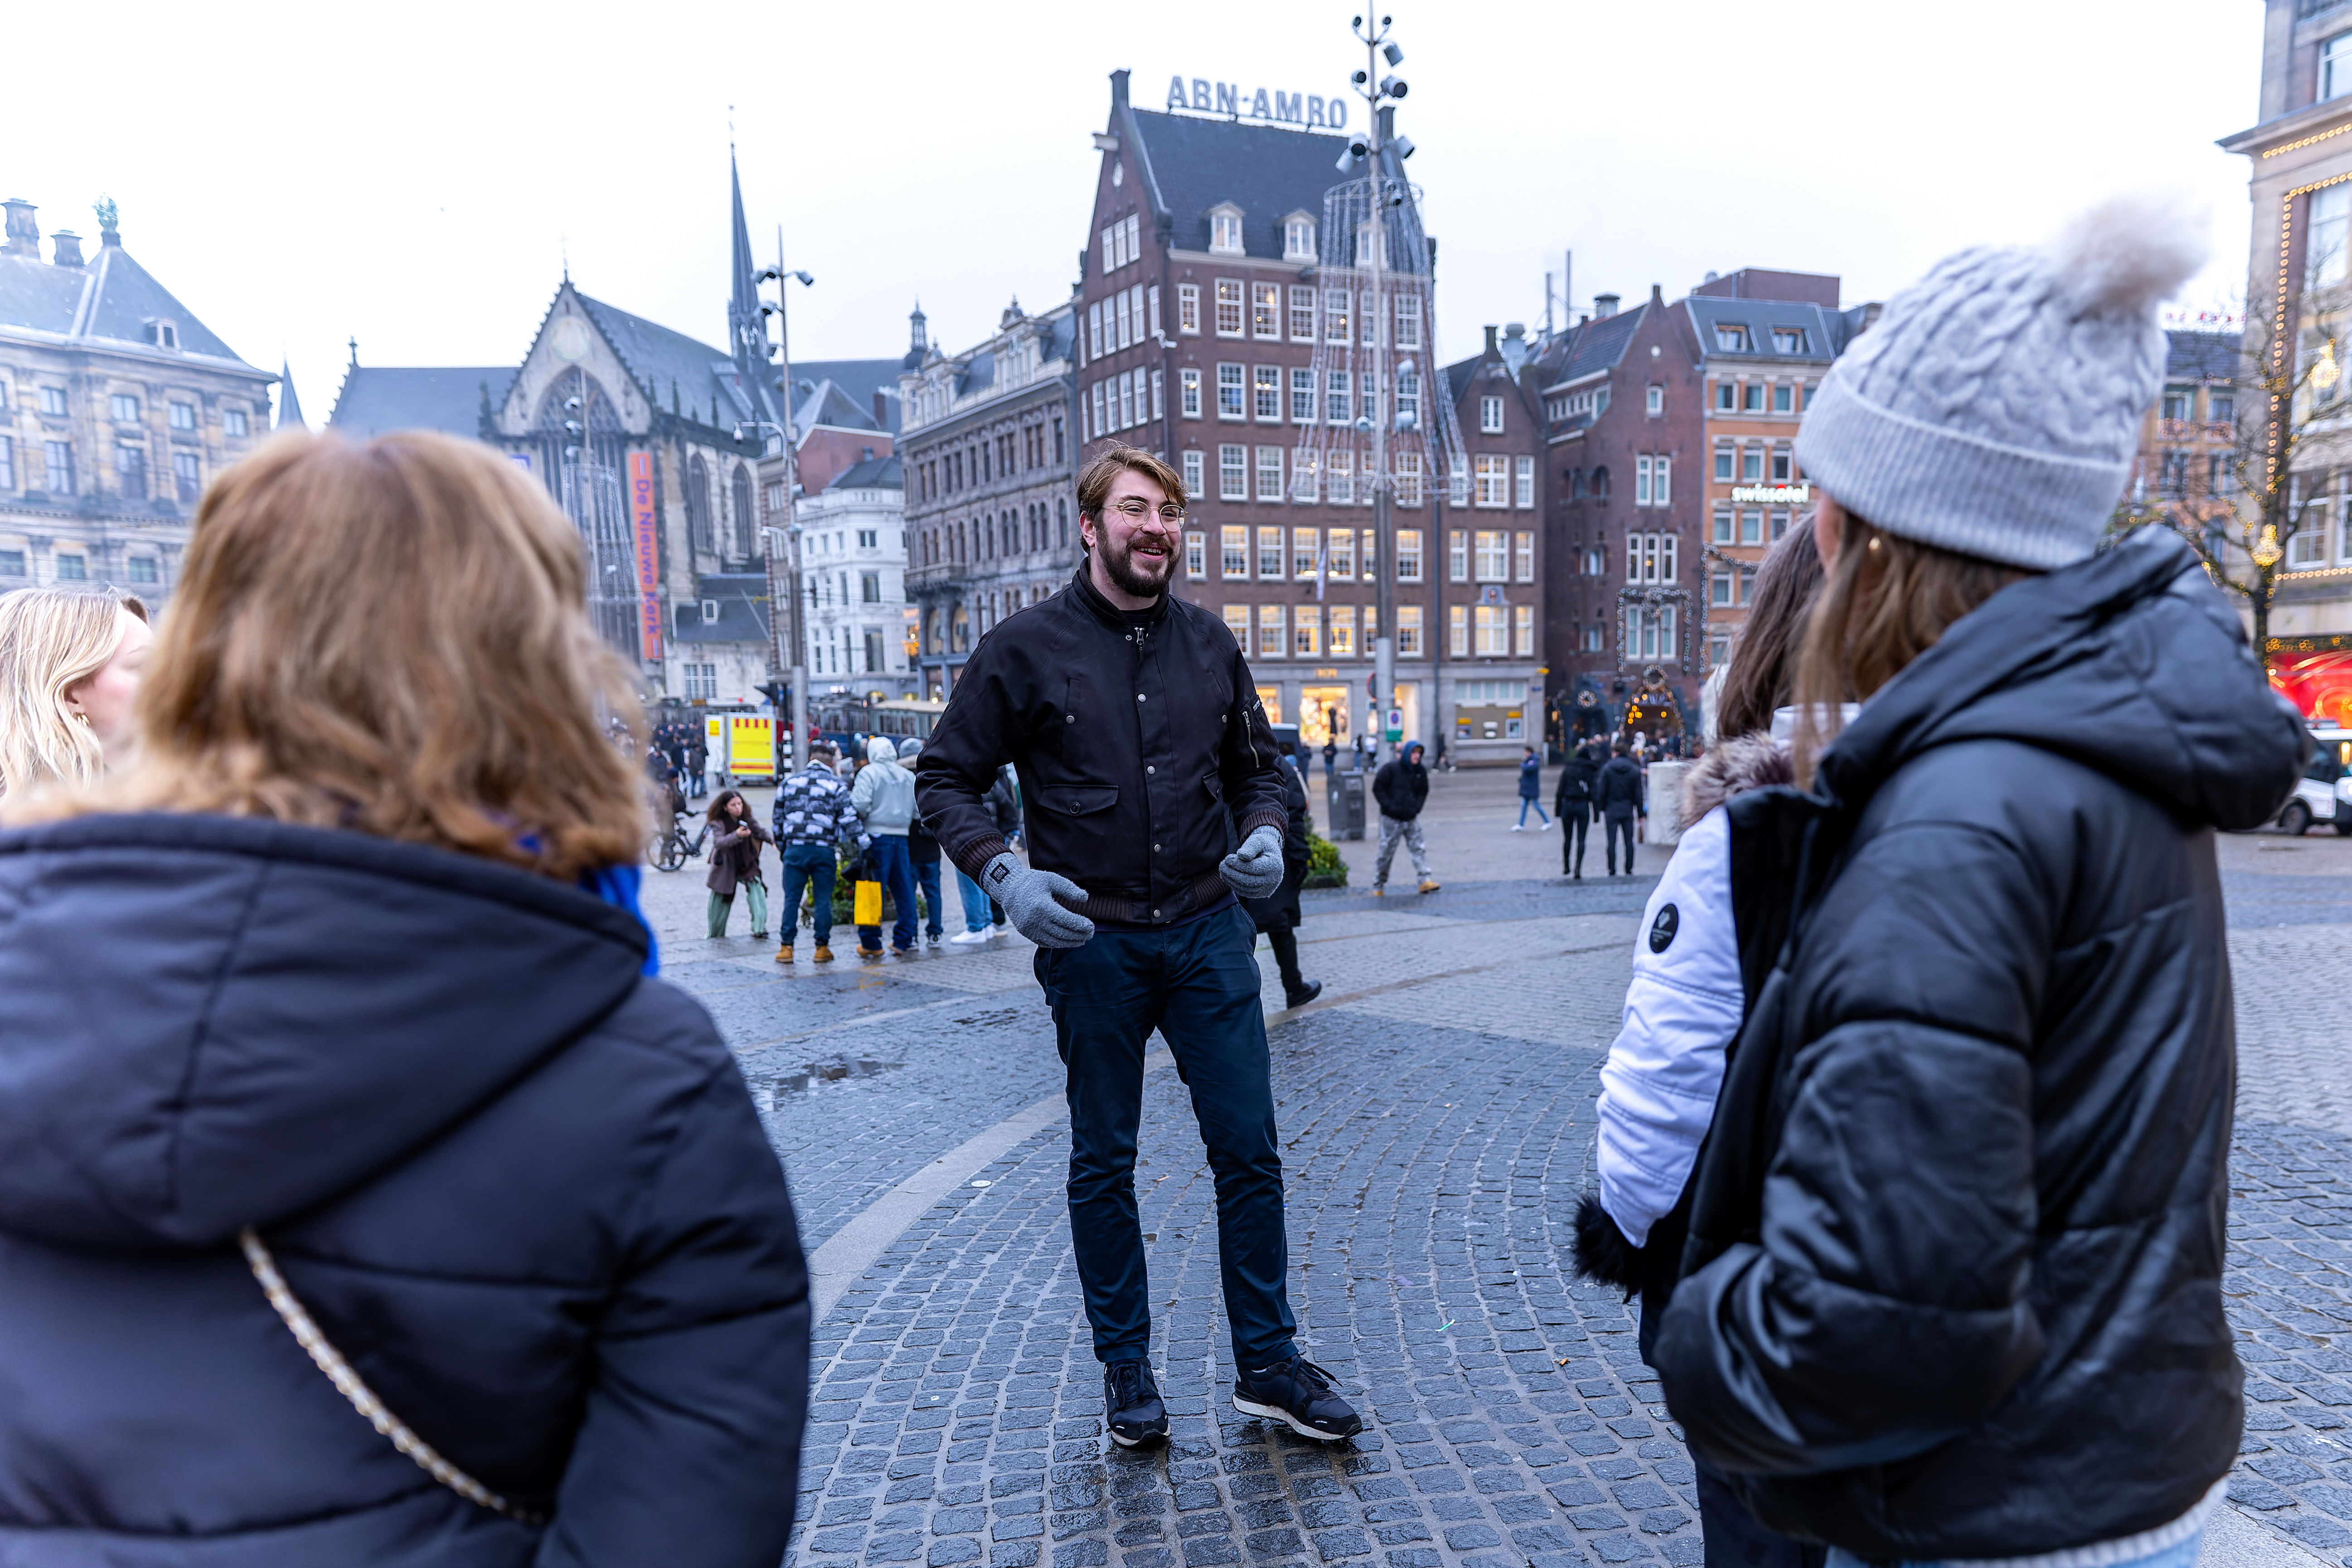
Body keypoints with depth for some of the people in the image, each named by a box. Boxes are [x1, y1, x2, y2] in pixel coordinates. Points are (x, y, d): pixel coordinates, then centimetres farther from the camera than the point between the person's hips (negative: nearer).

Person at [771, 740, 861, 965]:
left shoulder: (789, 782, 12)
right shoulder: (837, 785, 3)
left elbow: (778, 818, 16)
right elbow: (848, 818, -6)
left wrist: (781, 847, 24)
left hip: (794, 848, 2)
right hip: (824, 850, -2)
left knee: (792, 898, 6)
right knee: (823, 899, 5)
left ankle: (786, 947, 6)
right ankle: (822, 948, 8)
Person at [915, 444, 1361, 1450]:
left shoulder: (1210, 644, 6)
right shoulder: (1025, 648, -5)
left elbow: (1256, 769, 16)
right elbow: (946, 780, -1)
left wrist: (1265, 833, -5)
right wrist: (1003, 874, -17)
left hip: (1209, 932, 3)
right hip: (1092, 942, -2)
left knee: (1249, 1150, 6)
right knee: (1103, 1162, 11)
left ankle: (1268, 1365, 23)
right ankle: (1125, 1368, 29)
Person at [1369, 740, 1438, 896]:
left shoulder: (1421, 771, 5)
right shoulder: (1391, 768, -10)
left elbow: (1423, 791, 19)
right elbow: (1378, 788, -8)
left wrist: (1417, 807, 3)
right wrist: (1389, 806, -14)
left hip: (1412, 819, 5)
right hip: (1391, 819, -5)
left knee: (1419, 848, -3)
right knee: (1386, 852, 2)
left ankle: (1426, 881, -4)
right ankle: (1378, 886, 13)